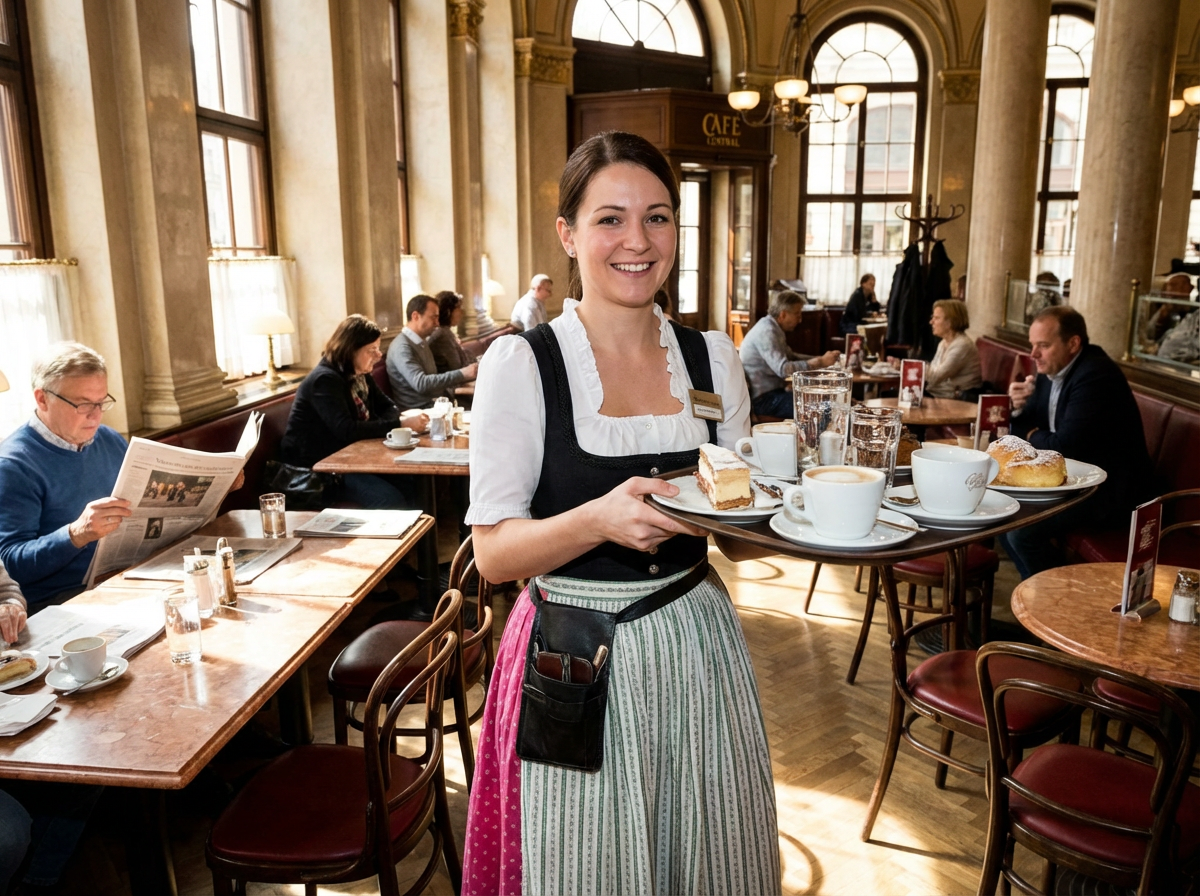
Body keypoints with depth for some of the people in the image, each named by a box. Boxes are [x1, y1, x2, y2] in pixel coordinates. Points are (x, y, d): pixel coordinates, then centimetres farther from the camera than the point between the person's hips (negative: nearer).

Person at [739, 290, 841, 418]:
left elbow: (791, 357, 23)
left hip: (772, 392, 10)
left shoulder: (773, 329, 14)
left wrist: (821, 359, 9)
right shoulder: (766, 332, -18)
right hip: (762, 399, -10)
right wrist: (820, 362, -21)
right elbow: (783, 369, -27)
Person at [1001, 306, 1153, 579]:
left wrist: (1033, 436, -7)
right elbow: (1026, 431, 12)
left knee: (1022, 531, -21)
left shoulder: (1095, 375, -23)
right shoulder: (1051, 371, 4)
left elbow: (1064, 448, -27)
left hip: (1109, 492, -10)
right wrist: (1019, 408, -10)